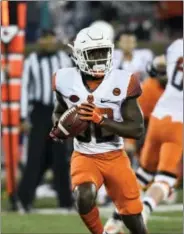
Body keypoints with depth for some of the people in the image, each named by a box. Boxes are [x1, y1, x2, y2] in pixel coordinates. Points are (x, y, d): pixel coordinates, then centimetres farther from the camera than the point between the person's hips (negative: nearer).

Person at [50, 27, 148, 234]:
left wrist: (101, 119, -27)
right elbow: (59, 112, 14)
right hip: (84, 156, 0)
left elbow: (137, 130, -14)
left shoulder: (122, 83, -14)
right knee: (84, 197, -32)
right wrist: (59, 128, -9)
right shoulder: (67, 81, -8)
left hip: (115, 157, 0)